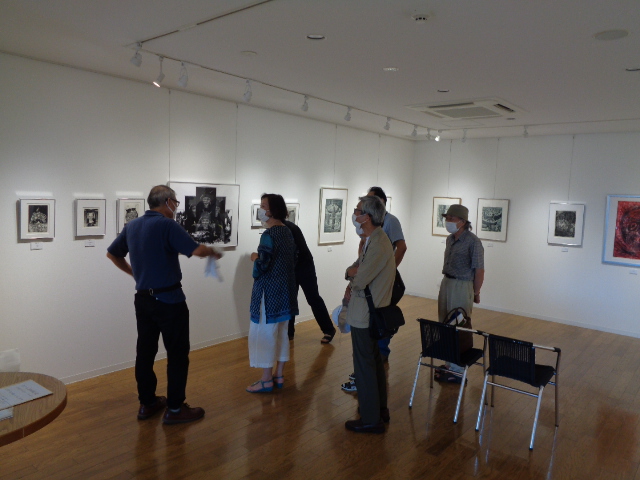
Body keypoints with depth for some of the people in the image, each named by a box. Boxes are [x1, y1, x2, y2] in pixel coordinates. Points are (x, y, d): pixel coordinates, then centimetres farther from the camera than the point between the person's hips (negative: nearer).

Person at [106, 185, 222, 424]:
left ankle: (147, 403, 25)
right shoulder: (167, 225, -15)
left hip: (143, 299, 8)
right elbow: (198, 250, -22)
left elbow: (112, 254, 19)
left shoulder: (131, 226, 8)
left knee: (145, 351, 14)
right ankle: (175, 409, 8)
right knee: (177, 353, 2)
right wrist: (213, 252, -2)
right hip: (169, 299, -8)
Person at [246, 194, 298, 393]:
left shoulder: (269, 235, -19)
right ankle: (279, 375, 25)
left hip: (269, 292, -9)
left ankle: (266, 380, 10)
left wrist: (255, 258, -3)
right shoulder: (287, 232, 9)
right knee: (281, 332, 15)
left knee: (264, 333, 1)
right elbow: (292, 260, 15)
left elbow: (260, 268, -22)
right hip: (285, 289, 9)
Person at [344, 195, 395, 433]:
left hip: (365, 316, -10)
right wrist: (353, 272, -9)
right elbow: (352, 270, 13)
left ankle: (371, 420, 15)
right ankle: (380, 409, 35)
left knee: (364, 366, 2)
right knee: (375, 362, 20)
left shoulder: (378, 245, -24)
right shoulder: (373, 239, 9)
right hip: (372, 313, 10)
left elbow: (359, 281, -25)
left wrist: (353, 275, -3)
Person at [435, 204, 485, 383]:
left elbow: (479, 270, -12)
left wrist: (476, 293, -5)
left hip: (462, 287, -8)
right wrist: (447, 282, 14)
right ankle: (449, 363, 28)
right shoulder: (450, 239, 7)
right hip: (446, 283, 8)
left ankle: (458, 369, 11)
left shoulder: (473, 242, -15)